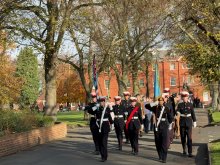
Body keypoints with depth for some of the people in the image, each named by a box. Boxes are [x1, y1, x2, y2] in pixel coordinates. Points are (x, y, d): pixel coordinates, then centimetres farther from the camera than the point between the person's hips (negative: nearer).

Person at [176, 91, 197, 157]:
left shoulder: (190, 104, 2)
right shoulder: (180, 105, 2)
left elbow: (193, 114, 5)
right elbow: (178, 112, -7)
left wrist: (194, 122, 3)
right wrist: (177, 113, -30)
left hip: (189, 122, -1)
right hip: (182, 122, 1)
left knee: (189, 137, -7)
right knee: (183, 137, 8)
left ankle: (190, 152, -8)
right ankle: (184, 149, 26)